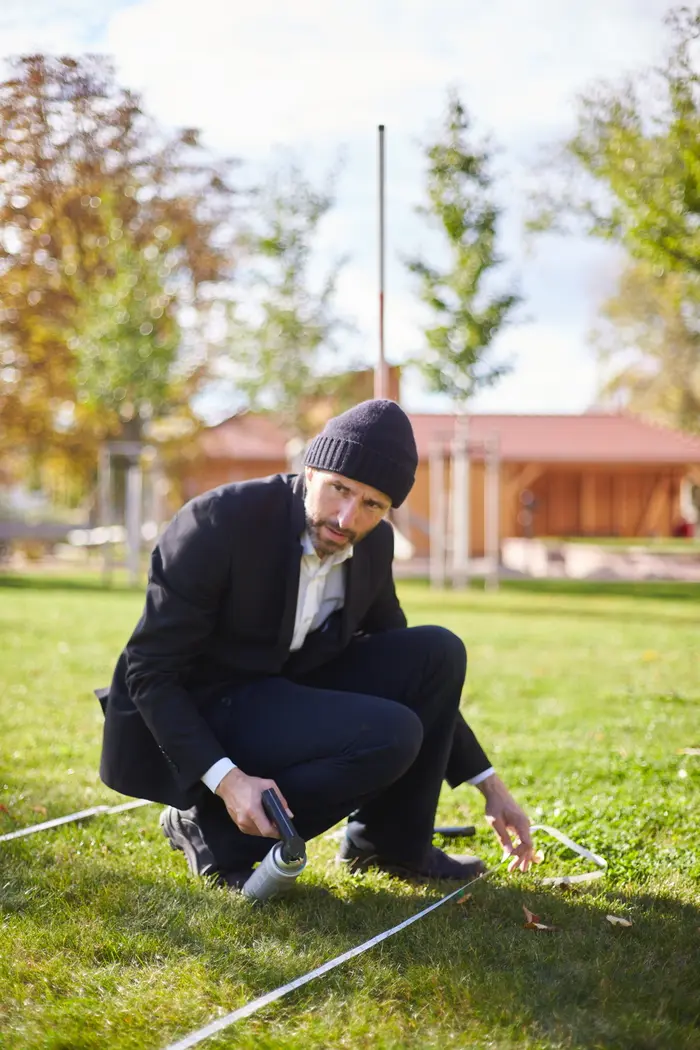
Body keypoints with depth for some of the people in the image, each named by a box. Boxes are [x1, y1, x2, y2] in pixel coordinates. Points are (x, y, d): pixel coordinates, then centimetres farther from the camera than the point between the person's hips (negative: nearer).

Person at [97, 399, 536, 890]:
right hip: (192, 722, -7)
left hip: (283, 695, 7)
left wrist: (490, 784, 7)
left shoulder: (373, 544, -3)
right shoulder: (219, 522, -24)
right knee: (389, 736, -25)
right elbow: (148, 673, -21)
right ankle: (215, 830, -9)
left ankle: (392, 841, 8)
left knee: (439, 652, -7)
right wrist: (226, 779, -32)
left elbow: (410, 672, 10)